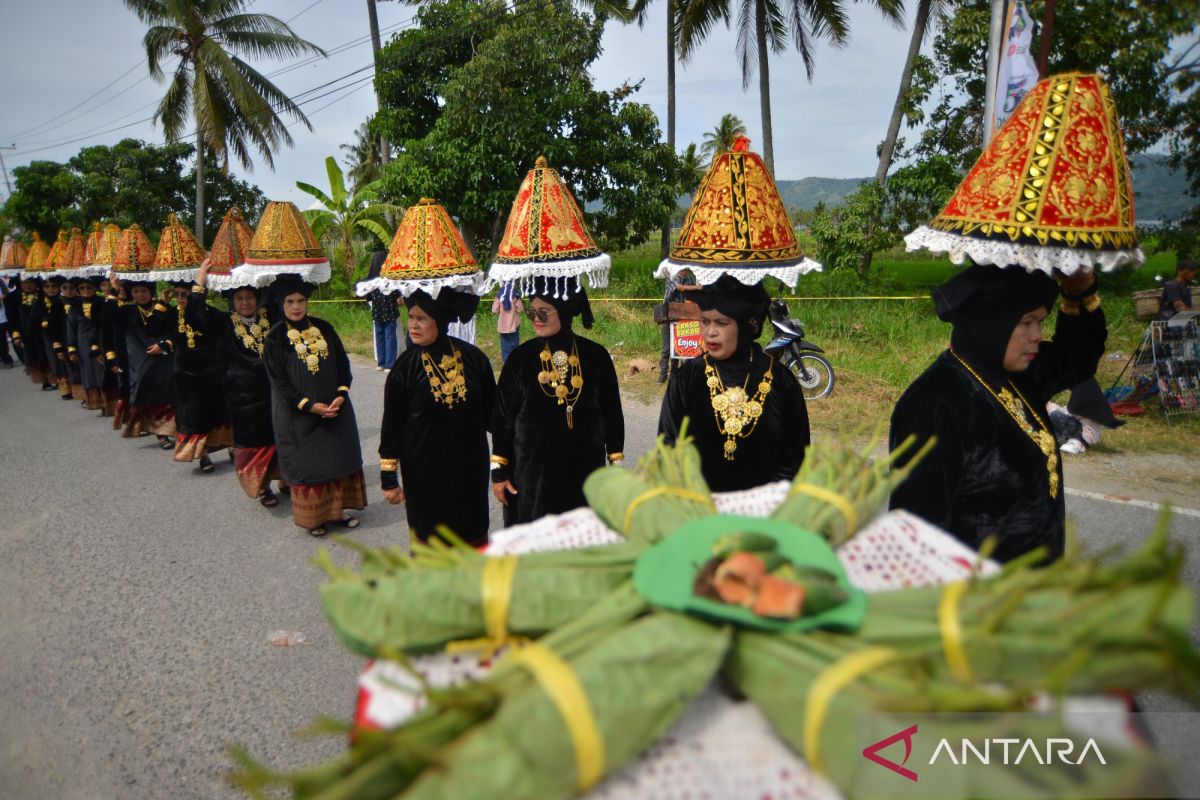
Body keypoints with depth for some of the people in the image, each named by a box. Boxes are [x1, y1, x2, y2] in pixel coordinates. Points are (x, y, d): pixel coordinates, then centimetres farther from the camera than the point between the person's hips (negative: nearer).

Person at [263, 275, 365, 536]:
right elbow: (279, 382, -10)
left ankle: (338, 509, 24)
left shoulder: (324, 328, 2)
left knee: (339, 458, 10)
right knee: (307, 465, 5)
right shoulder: (275, 338, -7)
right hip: (299, 415, -3)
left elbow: (343, 364, 4)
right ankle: (313, 517, 19)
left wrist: (341, 396, -10)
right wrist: (310, 406, -16)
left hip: (335, 409, 4)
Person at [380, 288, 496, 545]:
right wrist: (388, 478, -3)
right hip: (425, 471, -1)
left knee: (473, 533, 14)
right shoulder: (406, 366, -10)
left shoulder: (473, 357, -7)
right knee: (429, 536, 11)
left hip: (470, 466, 2)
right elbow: (391, 425, -4)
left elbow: (492, 412, 3)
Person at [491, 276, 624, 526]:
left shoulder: (595, 356, -3)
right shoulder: (521, 358, -4)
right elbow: (502, 419, 1)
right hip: (531, 474, 0)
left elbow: (612, 414, 4)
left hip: (584, 473, 1)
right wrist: (498, 470, 0)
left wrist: (616, 465, 7)